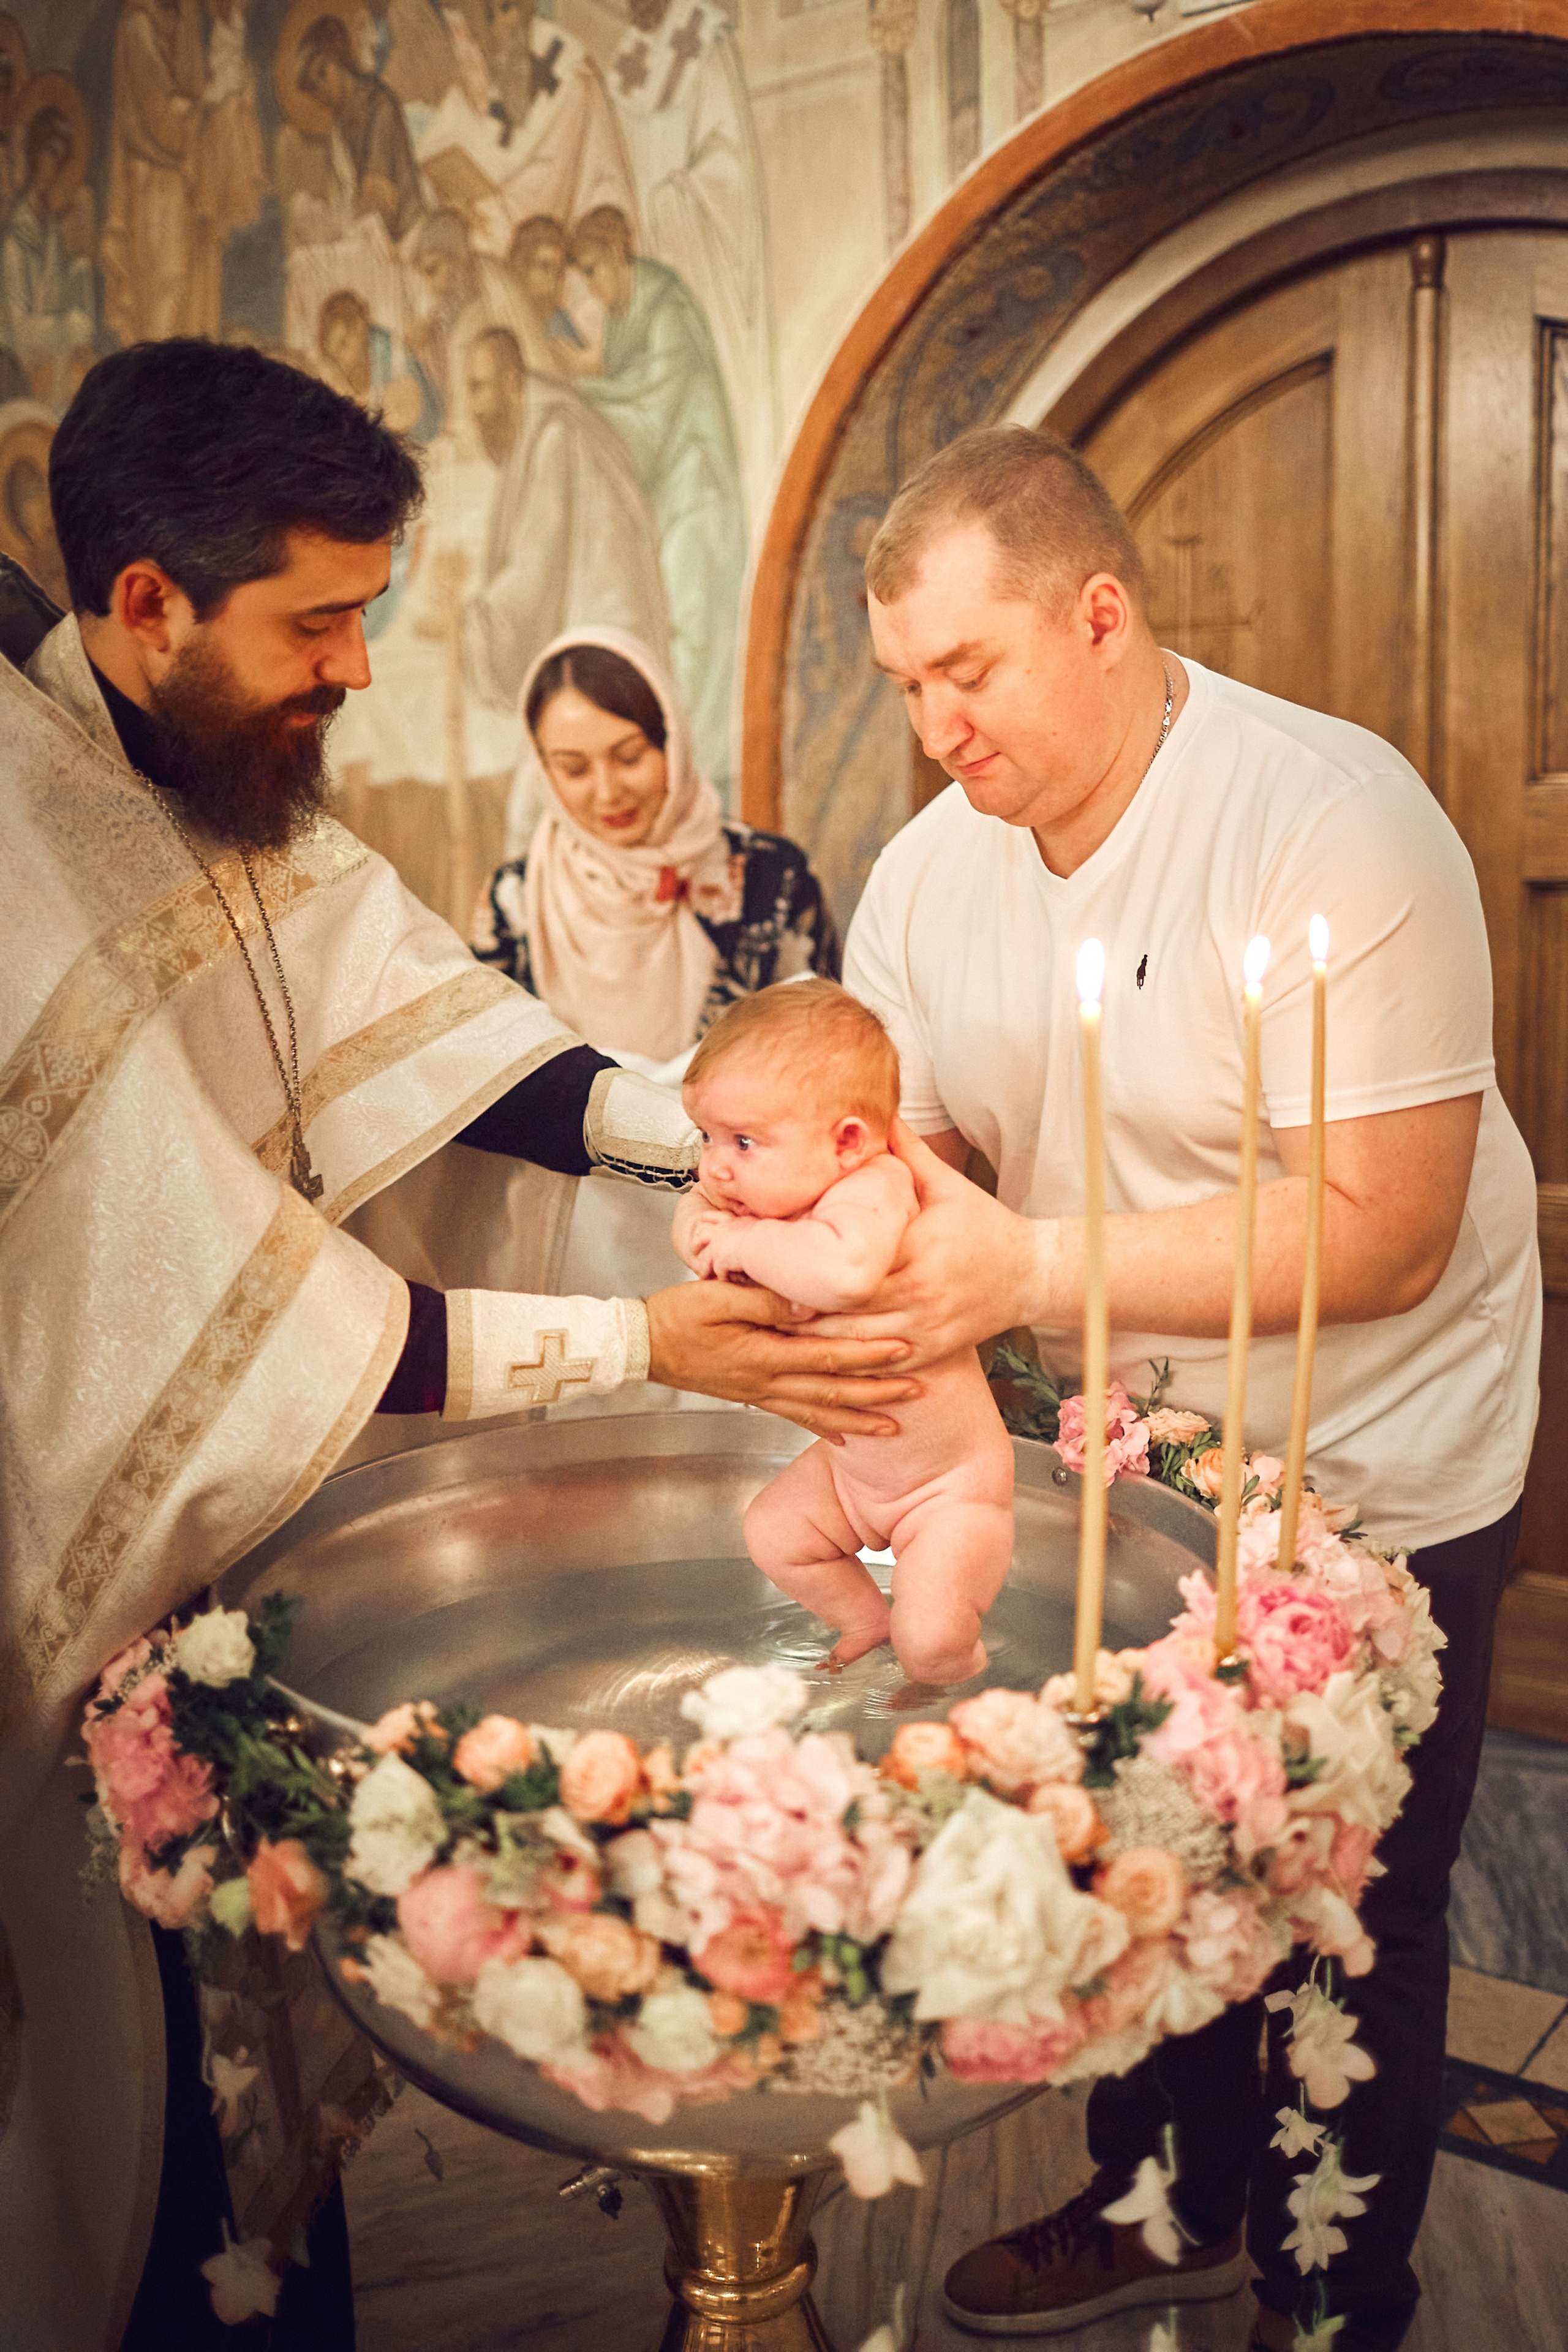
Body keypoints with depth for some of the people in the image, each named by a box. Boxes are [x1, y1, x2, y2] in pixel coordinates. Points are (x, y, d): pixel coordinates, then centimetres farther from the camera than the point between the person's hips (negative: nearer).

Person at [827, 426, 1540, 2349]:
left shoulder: (1334, 823, -24)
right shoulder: (931, 868, -3)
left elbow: (1384, 1237, -29)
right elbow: (887, 1145, 1)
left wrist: (1031, 1268, -34)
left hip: (1375, 1471, -5)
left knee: (1350, 1917, 10)